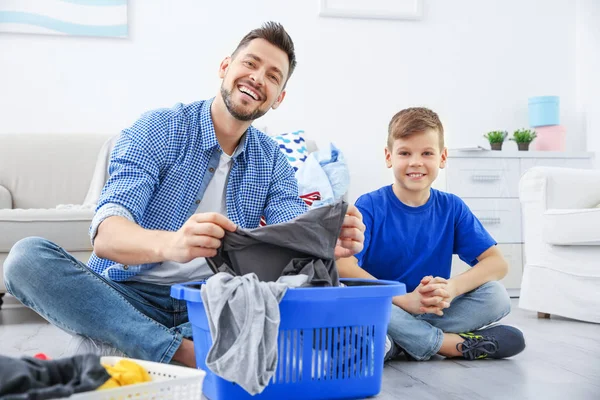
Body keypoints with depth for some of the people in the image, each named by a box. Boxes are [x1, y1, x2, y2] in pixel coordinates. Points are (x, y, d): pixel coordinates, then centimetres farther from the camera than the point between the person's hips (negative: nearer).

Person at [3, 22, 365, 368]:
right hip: (131, 296, -2)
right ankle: (183, 353, -32)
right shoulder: (157, 130, -5)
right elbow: (107, 235, -20)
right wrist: (171, 244, -43)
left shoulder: (272, 161, 8)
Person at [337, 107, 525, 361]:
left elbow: (497, 263, -3)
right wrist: (404, 300, -31)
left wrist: (452, 287, -23)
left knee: (496, 296, -17)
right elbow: (342, 264, -23)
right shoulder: (369, 206, -8)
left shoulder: (452, 208, 3)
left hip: (432, 312, 3)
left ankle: (395, 345, -22)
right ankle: (456, 344, -21)